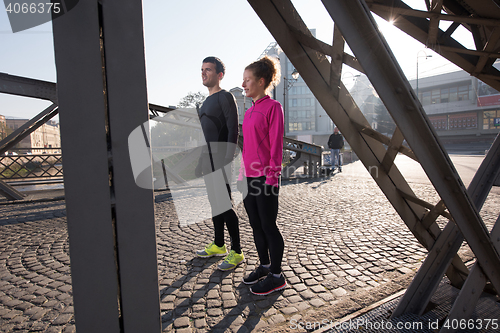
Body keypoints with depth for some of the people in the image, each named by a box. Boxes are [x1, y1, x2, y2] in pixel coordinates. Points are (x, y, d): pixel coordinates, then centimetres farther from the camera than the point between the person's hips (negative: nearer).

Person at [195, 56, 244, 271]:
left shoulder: (225, 97, -5)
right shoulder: (206, 102, 21)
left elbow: (233, 131, -14)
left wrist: (227, 160, -22)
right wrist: (201, 162, 19)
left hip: (220, 161, -9)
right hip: (209, 162, 9)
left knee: (225, 206, -7)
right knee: (215, 204, 13)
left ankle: (236, 252, 5)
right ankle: (218, 245, 26)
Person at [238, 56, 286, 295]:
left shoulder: (273, 107, -8)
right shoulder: (249, 111, 15)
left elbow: (276, 144, -13)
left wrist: (272, 176, -16)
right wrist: (242, 174, 16)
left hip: (265, 178, -8)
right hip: (249, 177, 8)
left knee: (268, 226, 2)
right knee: (255, 225, 16)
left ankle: (276, 276, 20)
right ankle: (264, 266, 34)